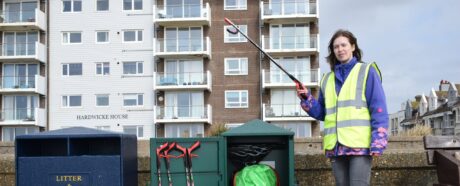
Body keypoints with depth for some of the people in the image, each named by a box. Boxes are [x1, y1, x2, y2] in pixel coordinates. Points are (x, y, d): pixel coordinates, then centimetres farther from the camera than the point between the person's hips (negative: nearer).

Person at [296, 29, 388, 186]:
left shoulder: (367, 71, 6)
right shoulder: (327, 79, 19)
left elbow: (378, 110, -2)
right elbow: (322, 113, 19)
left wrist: (378, 142, -12)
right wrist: (306, 99, 2)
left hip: (359, 144, -5)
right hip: (336, 146, 5)